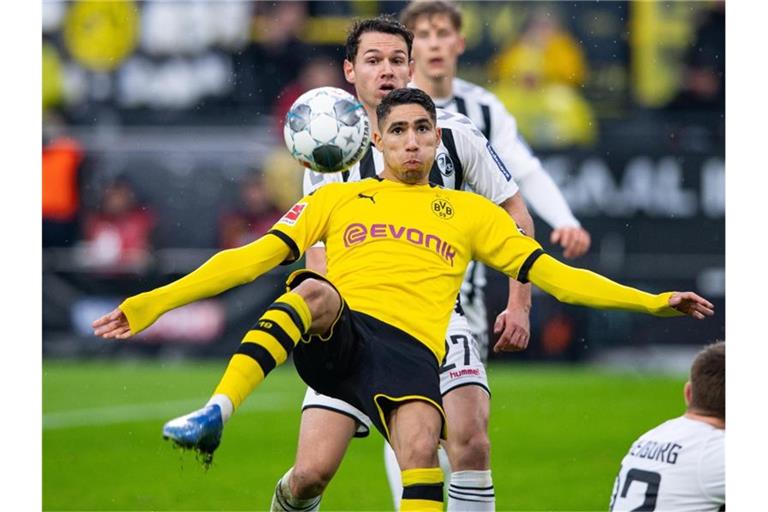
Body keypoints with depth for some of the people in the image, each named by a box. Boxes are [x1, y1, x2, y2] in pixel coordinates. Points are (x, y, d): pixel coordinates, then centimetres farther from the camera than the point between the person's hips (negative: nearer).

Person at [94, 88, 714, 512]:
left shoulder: (469, 211, 25)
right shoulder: (338, 199, 24)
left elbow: (552, 273, 22)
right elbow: (254, 257, 19)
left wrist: (650, 302, 12)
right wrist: (153, 303, 10)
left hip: (410, 349, 0)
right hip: (335, 337, 0)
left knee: (421, 448, -32)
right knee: (314, 290, -36)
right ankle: (215, 415, -48)